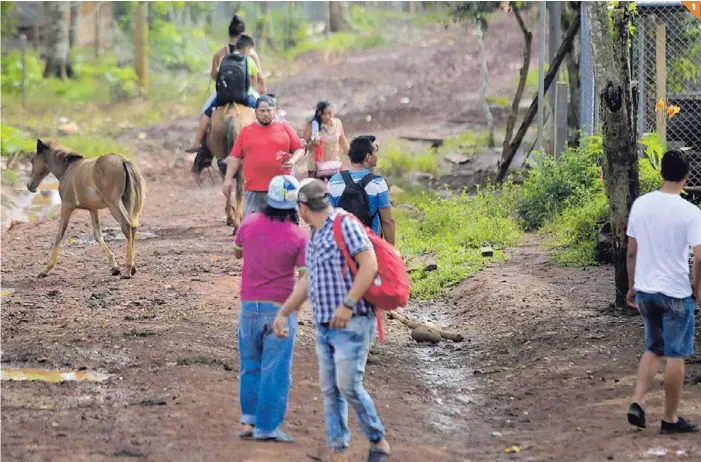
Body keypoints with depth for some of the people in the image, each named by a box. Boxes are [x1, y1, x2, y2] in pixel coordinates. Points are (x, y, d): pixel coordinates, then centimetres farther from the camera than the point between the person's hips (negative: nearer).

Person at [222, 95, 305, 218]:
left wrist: (292, 160, -11)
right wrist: (228, 179, 2)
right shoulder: (246, 131, 9)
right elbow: (235, 157, 9)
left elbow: (299, 149, 9)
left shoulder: (285, 128, 7)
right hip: (254, 190, 0)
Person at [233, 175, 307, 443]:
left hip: (249, 305, 4)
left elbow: (237, 252, 15)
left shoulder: (250, 223, -4)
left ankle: (249, 420, 14)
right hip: (279, 309, -4)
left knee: (251, 366, 17)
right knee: (275, 370, 3)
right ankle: (267, 427, 5)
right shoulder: (298, 237, -13)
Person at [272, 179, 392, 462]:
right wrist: (283, 313, 28)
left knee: (349, 386, -13)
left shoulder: (345, 226, -11)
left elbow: (370, 264, -20)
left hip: (352, 324, -9)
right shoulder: (314, 237, 16)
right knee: (330, 390, 6)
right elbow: (308, 280, 26)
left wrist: (348, 304, -25)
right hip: (325, 327, 9)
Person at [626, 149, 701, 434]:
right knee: (676, 356, 7)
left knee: (653, 349, 21)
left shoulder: (641, 205, 0)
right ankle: (670, 418, 13)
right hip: (676, 293, -5)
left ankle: (637, 401, 6)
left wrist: (632, 287, 17)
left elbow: (631, 251, 6)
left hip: (645, 290, 5)